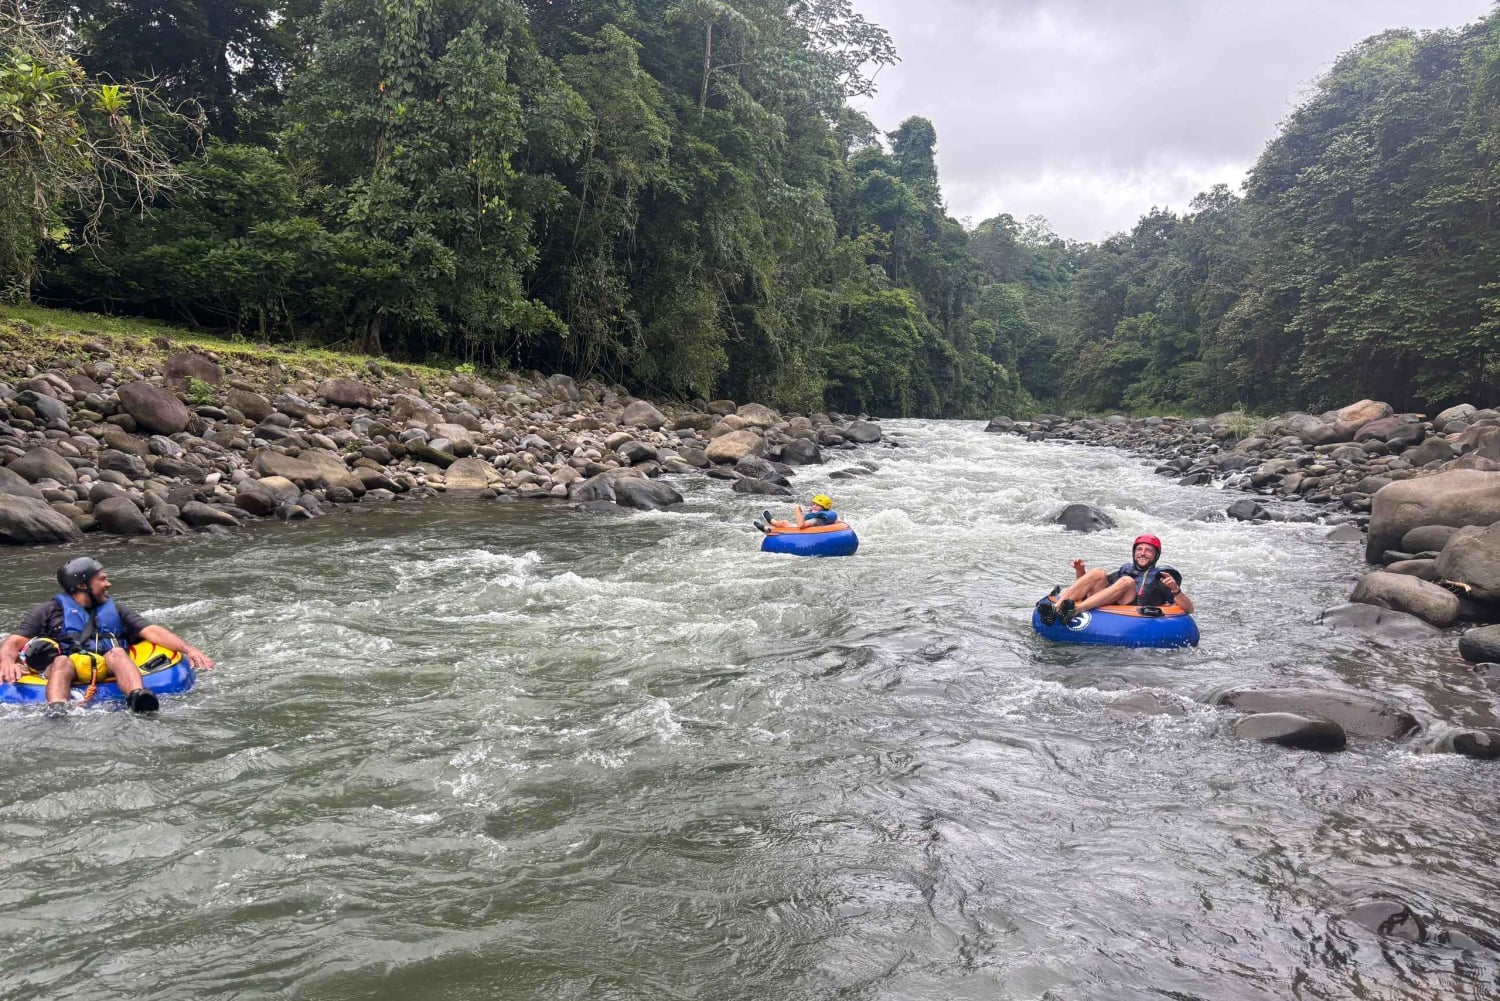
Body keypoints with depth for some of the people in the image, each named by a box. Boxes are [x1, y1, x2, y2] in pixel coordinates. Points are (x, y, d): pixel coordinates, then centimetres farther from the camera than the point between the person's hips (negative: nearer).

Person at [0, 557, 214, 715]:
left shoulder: (115, 611, 27)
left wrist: (187, 648, -3)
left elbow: (153, 632, 14)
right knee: (62, 661, -34)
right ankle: (56, 713, -64)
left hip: (107, 671, 1)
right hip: (61, 670, -1)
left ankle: (139, 699, -62)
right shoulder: (48, 611, 21)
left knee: (116, 653, -31)